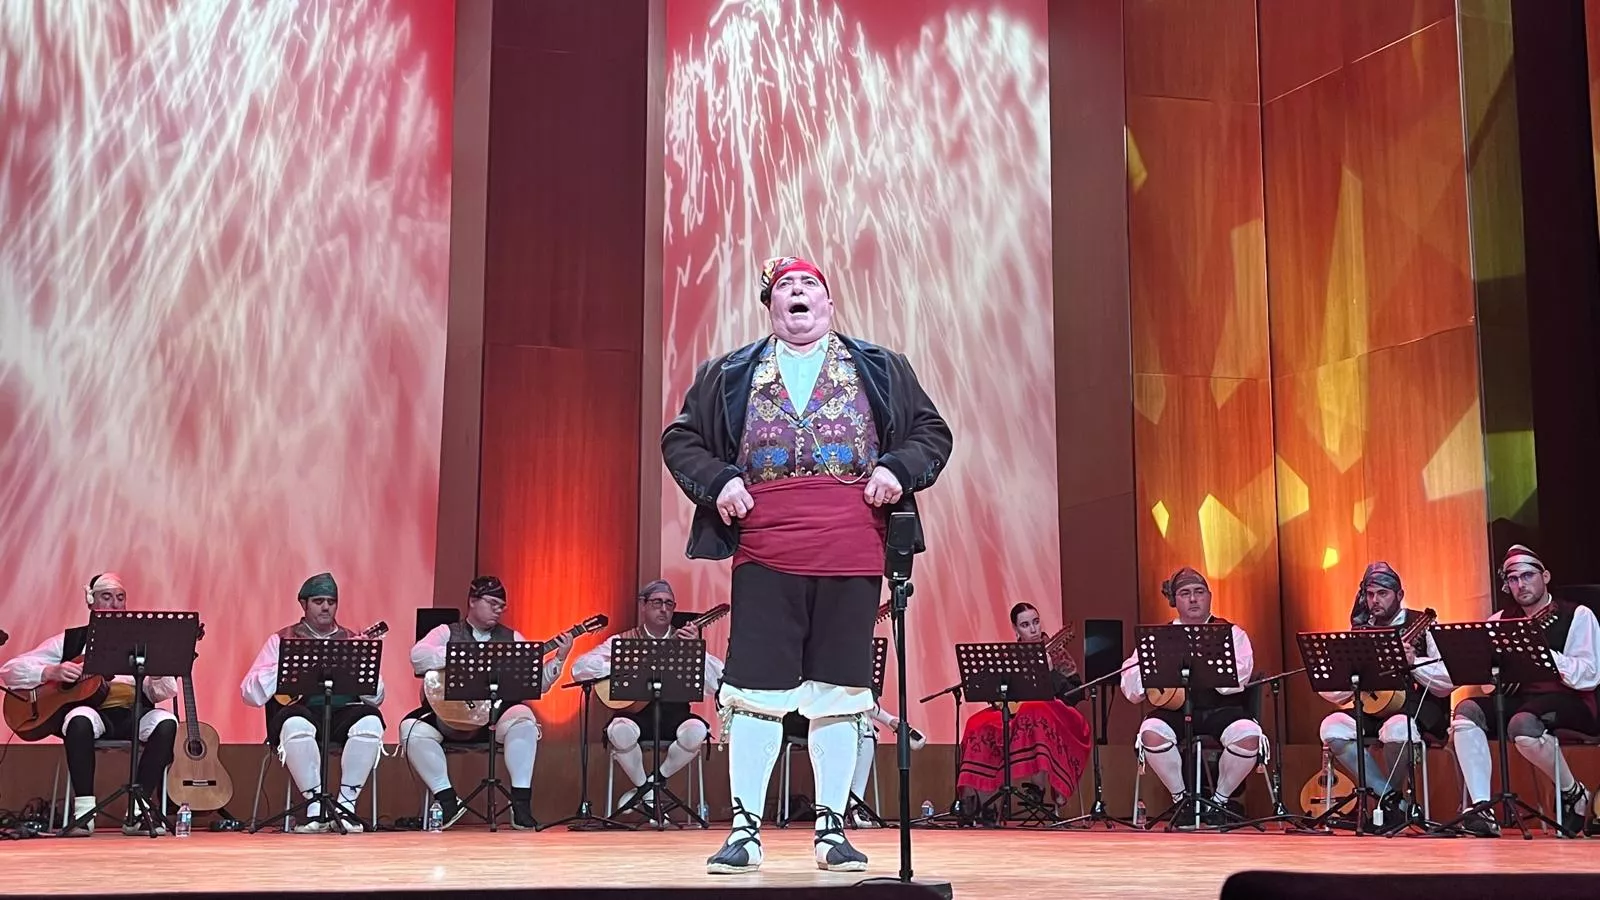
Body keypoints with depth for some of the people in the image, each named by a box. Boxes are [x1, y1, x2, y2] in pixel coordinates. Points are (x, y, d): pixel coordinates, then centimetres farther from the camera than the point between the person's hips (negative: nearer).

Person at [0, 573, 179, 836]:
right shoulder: (70, 640, 14)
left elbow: (165, 692, 6)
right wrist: (51, 672, -10)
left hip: (133, 715, 2)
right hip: (91, 710, -1)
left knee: (166, 722, -30)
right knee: (80, 719, -37)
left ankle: (137, 812, -26)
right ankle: (83, 812, -29)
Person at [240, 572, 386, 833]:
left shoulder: (353, 641, 19)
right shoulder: (282, 640, 13)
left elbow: (376, 697, 11)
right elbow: (250, 693, 3)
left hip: (343, 714, 2)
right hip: (302, 711, -2)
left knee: (370, 720, -31)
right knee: (295, 724, -37)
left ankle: (346, 805, -20)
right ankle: (316, 807, -23)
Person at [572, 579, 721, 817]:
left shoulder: (684, 641, 8)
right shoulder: (622, 641, 6)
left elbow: (715, 685, -4)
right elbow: (580, 668, -4)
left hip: (674, 712, 1)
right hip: (635, 712, -1)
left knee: (696, 731, -31)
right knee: (620, 731, -34)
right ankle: (647, 793, -6)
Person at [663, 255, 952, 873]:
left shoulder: (880, 371, 13)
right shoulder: (729, 376, 12)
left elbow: (932, 432, 13)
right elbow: (680, 439, 14)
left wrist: (897, 469, -6)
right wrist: (717, 480, -4)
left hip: (852, 561, 1)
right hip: (765, 559, 0)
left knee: (839, 694, 5)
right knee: (755, 691, -2)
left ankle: (831, 829, 15)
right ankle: (745, 830, 7)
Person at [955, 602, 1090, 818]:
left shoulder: (1054, 653, 2)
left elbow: (1075, 696, -7)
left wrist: (1050, 672, -18)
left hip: (1053, 721, -3)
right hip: (1014, 716, 3)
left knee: (1034, 711, -38)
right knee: (979, 725, -25)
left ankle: (1037, 786, -38)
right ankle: (976, 801, -27)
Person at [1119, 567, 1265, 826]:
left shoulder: (1231, 634, 9)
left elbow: (1234, 682, -11)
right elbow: (1131, 691, 5)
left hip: (1222, 710, 0)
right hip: (1176, 711, 1)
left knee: (1249, 736, -31)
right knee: (1151, 732, -31)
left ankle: (1219, 800, -3)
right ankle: (1182, 798, -5)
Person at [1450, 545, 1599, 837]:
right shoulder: (1500, 621, 15)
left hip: (1569, 703, -5)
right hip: (1518, 699, 5)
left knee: (1523, 724, -36)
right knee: (1466, 711, -22)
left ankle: (1574, 794, -7)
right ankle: (1481, 810, -28)